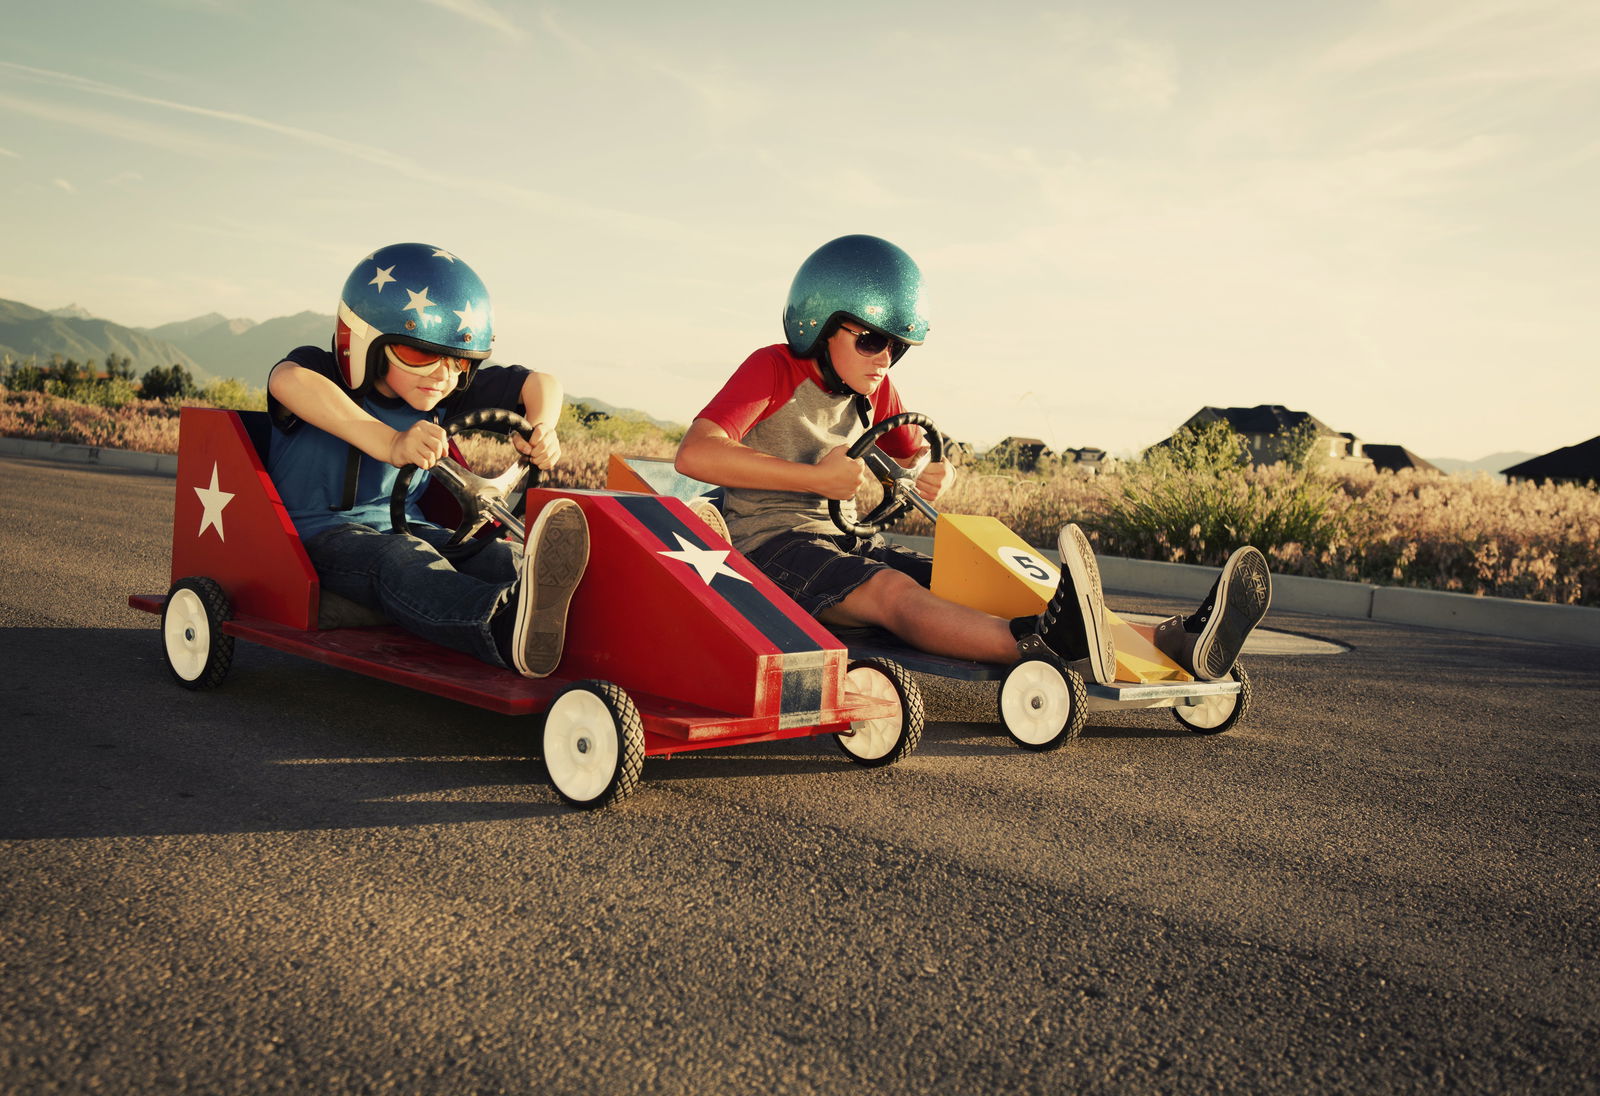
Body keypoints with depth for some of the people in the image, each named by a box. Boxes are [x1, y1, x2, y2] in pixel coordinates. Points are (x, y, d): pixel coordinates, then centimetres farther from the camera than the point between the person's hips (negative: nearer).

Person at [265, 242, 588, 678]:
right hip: (320, 533, -5)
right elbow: (287, 381, -36)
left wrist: (541, 426, -15)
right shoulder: (321, 372, -10)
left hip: (405, 526, 6)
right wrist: (390, 444, -49)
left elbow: (539, 383, 11)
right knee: (399, 560, -38)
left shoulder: (446, 395, 7)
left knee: (494, 556, -25)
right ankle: (507, 622, -69)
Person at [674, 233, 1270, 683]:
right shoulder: (773, 370, -8)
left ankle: (1179, 641, -29)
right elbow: (694, 453, -21)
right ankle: (1050, 642, -64)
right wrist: (816, 477, -19)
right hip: (770, 544, -6)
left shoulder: (874, 391, 14)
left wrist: (931, 474, -4)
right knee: (896, 592, -36)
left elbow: (916, 455, 24)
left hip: (845, 543, 7)